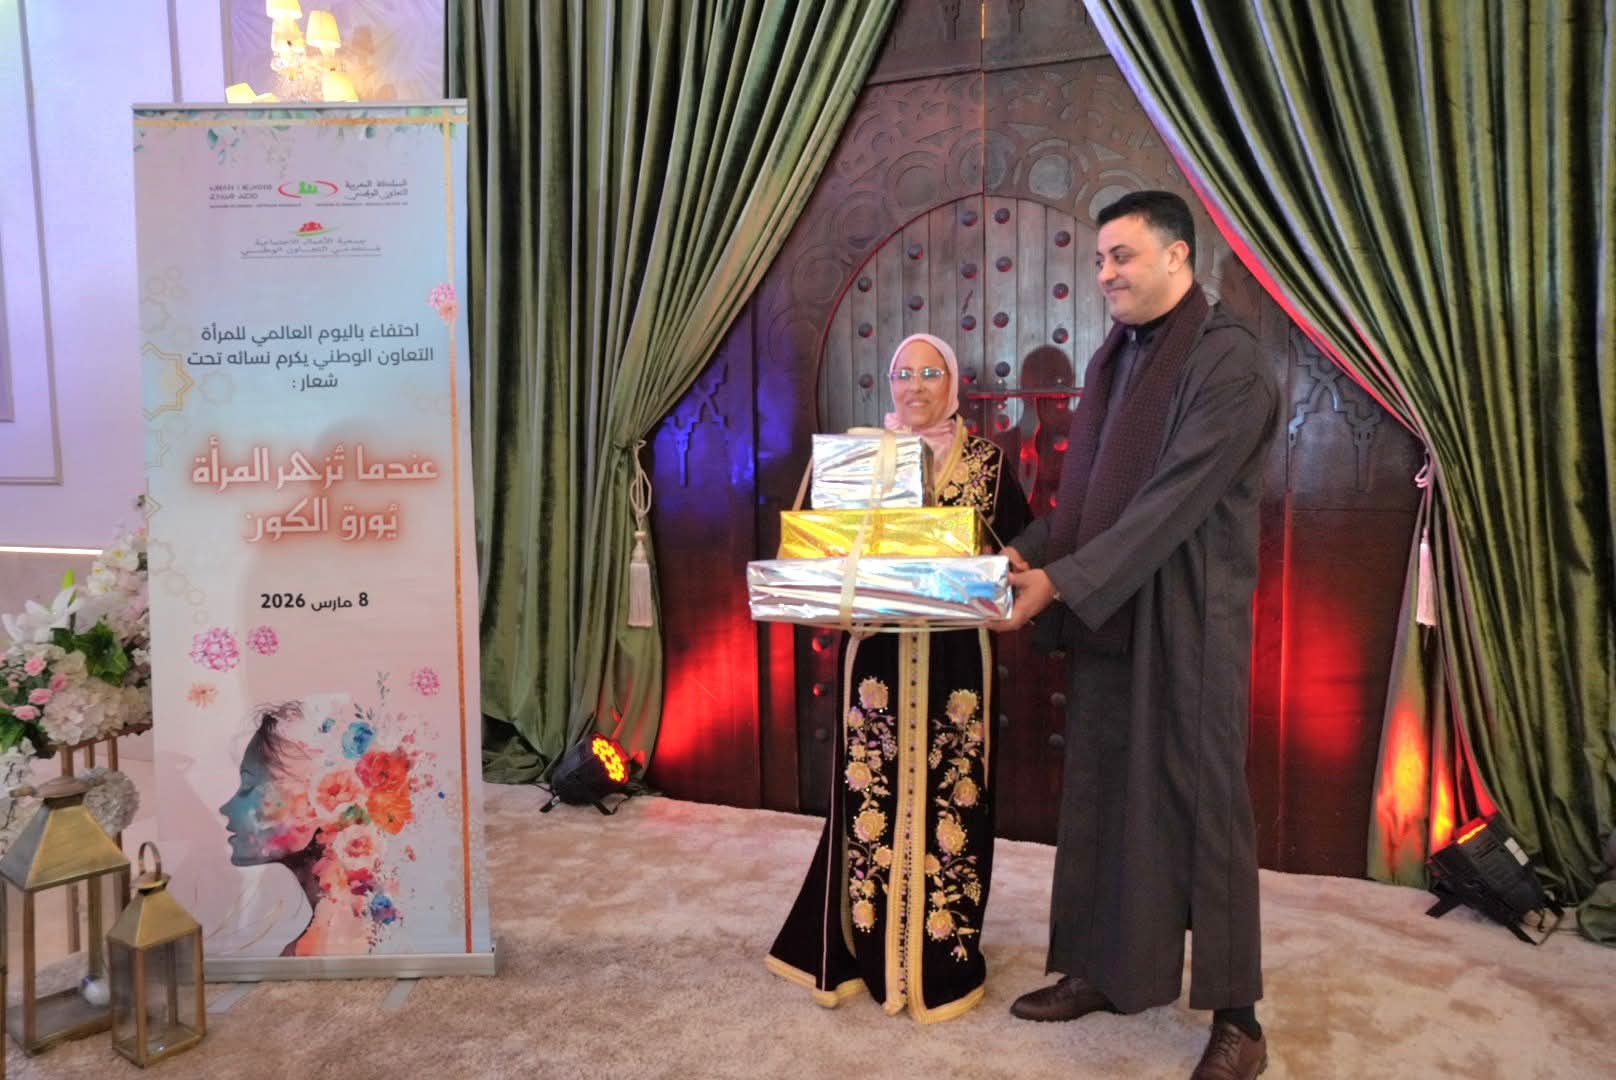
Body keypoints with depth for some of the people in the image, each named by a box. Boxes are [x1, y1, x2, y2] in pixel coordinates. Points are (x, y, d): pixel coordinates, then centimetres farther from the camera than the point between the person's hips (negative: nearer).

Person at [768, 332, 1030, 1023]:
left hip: (955, 655, 0)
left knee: (948, 800, 2)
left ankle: (941, 962, 17)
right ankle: (865, 949, 19)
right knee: (871, 797, 2)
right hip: (876, 649, 1)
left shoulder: (987, 462, 6)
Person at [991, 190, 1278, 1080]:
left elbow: (1174, 500, -21)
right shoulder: (1115, 358, 13)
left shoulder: (1229, 361, -12)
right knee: (1099, 794, 11)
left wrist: (1060, 581, -24)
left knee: (1198, 800, 1)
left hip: (1186, 619, -7)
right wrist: (1026, 551, -1)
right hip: (1105, 615, 7)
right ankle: (1102, 969, 26)